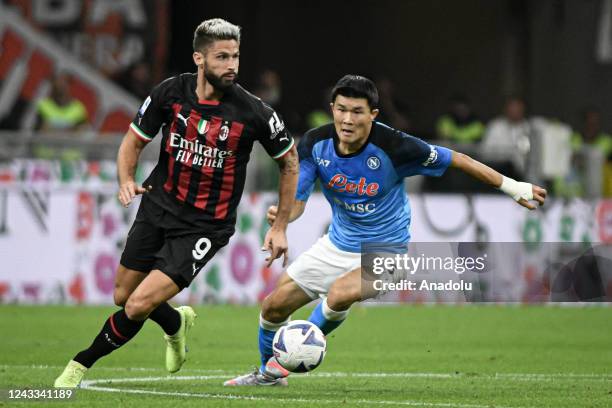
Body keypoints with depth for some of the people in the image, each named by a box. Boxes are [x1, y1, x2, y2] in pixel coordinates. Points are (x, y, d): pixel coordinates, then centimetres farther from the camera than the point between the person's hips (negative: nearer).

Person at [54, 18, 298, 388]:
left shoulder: (254, 113, -17)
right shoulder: (170, 93, -10)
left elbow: (290, 160, -1)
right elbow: (134, 140, 5)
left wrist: (280, 227, 1)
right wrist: (126, 180, -16)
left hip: (205, 227, -4)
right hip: (159, 205, 4)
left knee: (139, 306, -15)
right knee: (123, 297, 15)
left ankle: (81, 365, 7)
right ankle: (177, 323, 47)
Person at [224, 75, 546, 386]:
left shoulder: (394, 147, -27)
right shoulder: (315, 144, -15)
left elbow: (458, 160, -16)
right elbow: (297, 200, -12)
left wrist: (512, 187, -11)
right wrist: (281, 215, -37)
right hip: (337, 244, 5)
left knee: (340, 295, -33)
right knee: (274, 306, 8)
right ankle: (268, 373, 39)